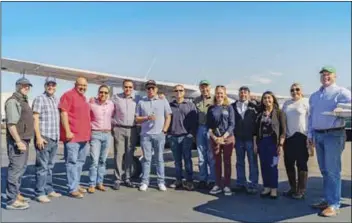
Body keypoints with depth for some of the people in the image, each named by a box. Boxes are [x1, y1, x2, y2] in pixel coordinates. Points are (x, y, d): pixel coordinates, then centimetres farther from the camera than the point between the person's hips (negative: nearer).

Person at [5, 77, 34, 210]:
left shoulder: (23, 101, 19)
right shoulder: (13, 101, -11)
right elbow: (11, 124, -19)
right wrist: (18, 141, -23)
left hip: (24, 140, 10)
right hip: (17, 141, -10)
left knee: (21, 168, 15)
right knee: (16, 169, -8)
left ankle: (16, 194, 25)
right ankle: (12, 200, -4)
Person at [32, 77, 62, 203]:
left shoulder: (56, 100, 16)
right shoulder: (39, 99, -5)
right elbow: (35, 119, -10)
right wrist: (38, 137, -17)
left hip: (55, 138, 7)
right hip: (44, 138, -7)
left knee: (50, 166, 13)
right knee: (42, 167, -3)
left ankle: (49, 190, 22)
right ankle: (40, 193, 4)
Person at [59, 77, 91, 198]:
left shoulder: (83, 98, 19)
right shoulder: (69, 95, -7)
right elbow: (63, 113, -15)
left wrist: (88, 133, 23)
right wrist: (67, 131, -21)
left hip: (84, 136, 9)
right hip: (72, 136, -9)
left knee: (80, 162, 14)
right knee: (72, 162, -5)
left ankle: (76, 184, 25)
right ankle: (73, 189, 0)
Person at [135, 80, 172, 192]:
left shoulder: (163, 101, 7)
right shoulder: (141, 102, 9)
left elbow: (168, 117, 6)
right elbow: (137, 119, 7)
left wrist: (164, 130, -4)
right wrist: (147, 118, -10)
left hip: (159, 134, 0)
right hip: (145, 135, 1)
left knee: (159, 158, 5)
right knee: (146, 159, 4)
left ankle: (161, 182, 10)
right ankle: (145, 182, 9)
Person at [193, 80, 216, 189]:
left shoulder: (214, 99, -1)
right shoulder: (196, 100, 13)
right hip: (200, 128, 4)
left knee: (211, 156, -1)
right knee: (201, 157, 9)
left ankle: (212, 180, 8)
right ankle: (202, 179, 18)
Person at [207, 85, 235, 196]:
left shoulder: (229, 107, 2)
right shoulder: (211, 108, 6)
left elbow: (232, 124, -4)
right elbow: (208, 125, 4)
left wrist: (223, 137, -14)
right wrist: (214, 137, -9)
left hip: (228, 138, -1)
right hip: (214, 139, 2)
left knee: (227, 161, 3)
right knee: (217, 162, 7)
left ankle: (227, 185, 10)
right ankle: (218, 184, 15)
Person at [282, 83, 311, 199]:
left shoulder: (306, 102, -3)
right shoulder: (286, 103, 13)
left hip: (301, 137, -5)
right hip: (288, 137, 6)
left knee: (301, 164, 3)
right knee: (288, 163, 9)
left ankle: (301, 190, 10)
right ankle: (293, 188, 23)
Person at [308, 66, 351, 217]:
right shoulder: (314, 96, 17)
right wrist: (310, 135, 15)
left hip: (333, 135, -6)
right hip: (318, 135, 7)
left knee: (332, 171, -6)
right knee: (324, 170, 12)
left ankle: (334, 205, 0)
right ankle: (327, 200, 22)